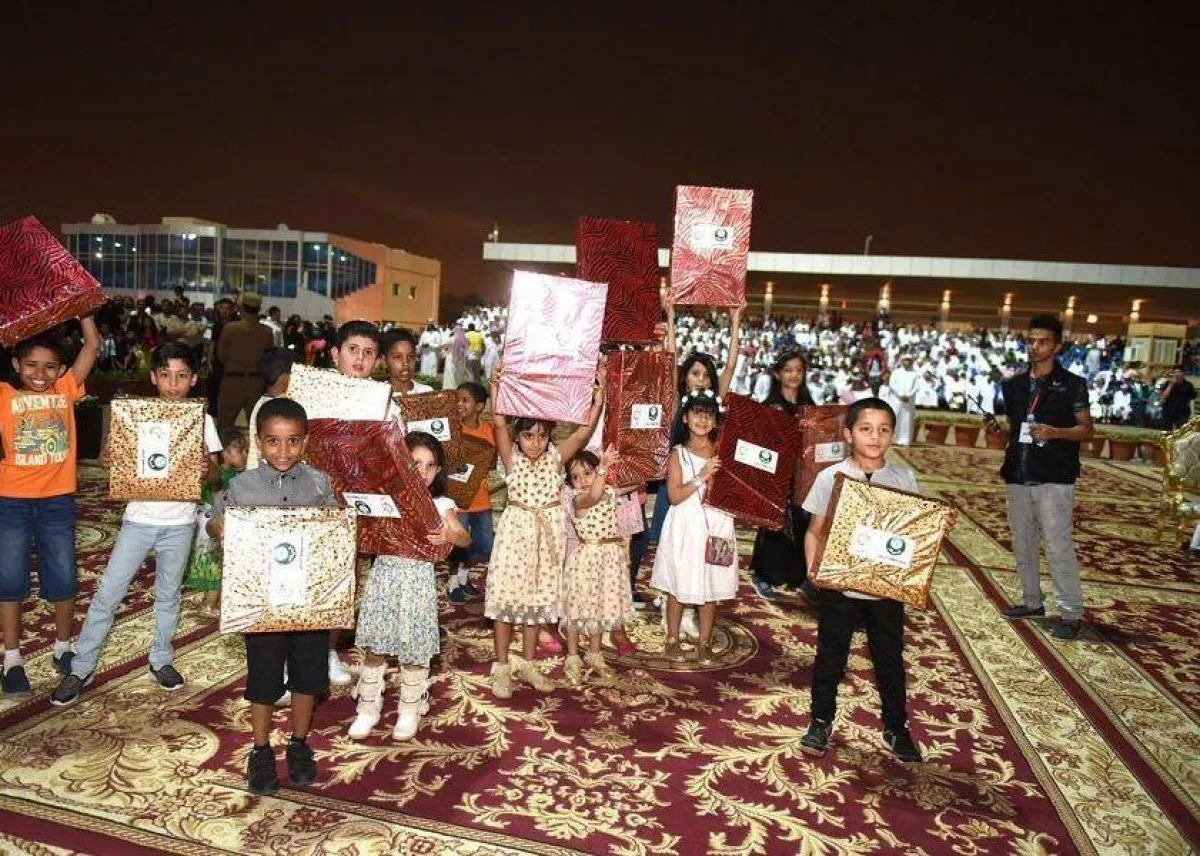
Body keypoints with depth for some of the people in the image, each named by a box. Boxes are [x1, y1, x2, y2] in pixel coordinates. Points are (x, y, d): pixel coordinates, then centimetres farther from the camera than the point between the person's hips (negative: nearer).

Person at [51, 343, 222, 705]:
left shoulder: (201, 420, -2)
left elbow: (214, 471, -2)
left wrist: (206, 466, -24)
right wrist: (112, 455, -19)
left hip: (179, 522, 0)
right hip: (139, 518, 0)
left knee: (168, 594, 13)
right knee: (108, 592, 2)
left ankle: (161, 659, 29)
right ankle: (81, 668, 15)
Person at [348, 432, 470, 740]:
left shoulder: (440, 504, -1)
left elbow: (465, 538, -8)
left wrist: (449, 536, -28)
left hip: (418, 578, -1)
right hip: (383, 573, 1)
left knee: (413, 649, 7)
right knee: (374, 647, 8)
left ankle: (409, 711, 25)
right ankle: (368, 708, 25)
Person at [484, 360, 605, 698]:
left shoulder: (556, 458, -4)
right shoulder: (511, 459, -8)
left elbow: (586, 429, -14)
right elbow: (499, 423, -23)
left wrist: (599, 392, -23)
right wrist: (496, 388, -32)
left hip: (548, 531, 3)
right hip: (516, 529, -2)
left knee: (538, 597, 13)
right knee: (506, 595, 3)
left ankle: (528, 664, 28)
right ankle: (501, 667, 17)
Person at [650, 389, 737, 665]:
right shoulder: (678, 454, -2)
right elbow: (674, 495, -11)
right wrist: (701, 477, -18)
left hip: (716, 526, 2)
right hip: (685, 527, -2)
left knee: (711, 588, 9)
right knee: (678, 587, 8)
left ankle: (704, 642, 22)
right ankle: (672, 639, 23)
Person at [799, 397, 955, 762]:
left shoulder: (905, 479, -2)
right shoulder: (830, 477, -8)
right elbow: (815, 530, -2)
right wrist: (813, 567, -16)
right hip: (839, 586, -1)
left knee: (890, 659, 15)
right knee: (830, 657, 12)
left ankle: (896, 727, 35)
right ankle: (821, 722, 31)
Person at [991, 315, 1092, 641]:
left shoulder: (1072, 384, -3)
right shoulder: (1014, 385, 10)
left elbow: (1087, 430, -3)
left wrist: (1054, 432, -20)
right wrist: (998, 429, -3)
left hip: (1054, 479, -6)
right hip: (1018, 476, 6)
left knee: (1058, 546, -7)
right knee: (1022, 543, 13)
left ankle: (1071, 614, 1)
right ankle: (1032, 601, 27)